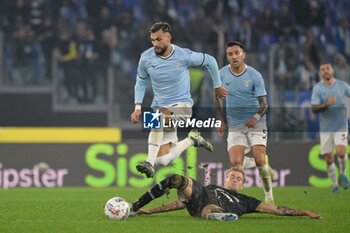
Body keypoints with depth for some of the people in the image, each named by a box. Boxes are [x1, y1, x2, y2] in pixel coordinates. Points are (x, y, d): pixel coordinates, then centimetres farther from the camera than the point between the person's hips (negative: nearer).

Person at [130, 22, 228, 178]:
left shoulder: (184, 56, -12)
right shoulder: (146, 58, -4)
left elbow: (210, 61, 7)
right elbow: (141, 82, 13)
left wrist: (217, 86, 16)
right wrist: (138, 107, 1)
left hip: (182, 105, -4)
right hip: (161, 106, 4)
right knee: (163, 160, -4)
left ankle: (150, 163, -40)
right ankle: (191, 140, 27)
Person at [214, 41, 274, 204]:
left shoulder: (254, 76, -6)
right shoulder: (222, 74, 0)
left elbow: (263, 103, -5)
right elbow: (217, 97, 15)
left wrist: (256, 117, -24)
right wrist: (221, 120, 9)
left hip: (255, 124, -2)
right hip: (235, 126, 2)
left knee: (259, 161, -15)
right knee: (235, 164, -15)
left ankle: (269, 195, 4)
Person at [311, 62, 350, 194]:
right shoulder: (317, 88, -4)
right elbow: (314, 109, -10)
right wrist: (326, 105, -26)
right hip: (325, 129, 0)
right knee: (329, 159, 0)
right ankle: (335, 185, 17)